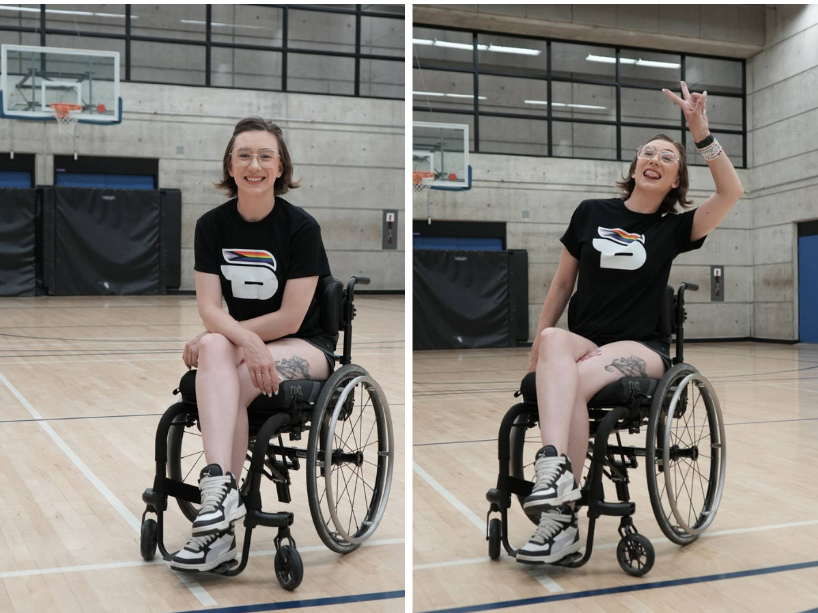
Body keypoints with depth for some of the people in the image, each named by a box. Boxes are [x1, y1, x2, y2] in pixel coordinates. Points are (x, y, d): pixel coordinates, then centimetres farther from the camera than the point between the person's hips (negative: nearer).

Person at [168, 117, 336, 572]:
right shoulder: (212, 225, 1)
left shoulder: (301, 227, -11)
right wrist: (245, 340, -28)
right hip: (238, 344, 3)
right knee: (214, 350, -32)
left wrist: (214, 339, -13)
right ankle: (221, 485, -45)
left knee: (222, 365, -31)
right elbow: (209, 307, -7)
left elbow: (290, 317, -14)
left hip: (306, 346, -3)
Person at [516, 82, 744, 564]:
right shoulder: (591, 213, 13)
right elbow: (563, 284, 16)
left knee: (575, 379, -34)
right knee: (554, 342, -36)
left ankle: (561, 518, -35)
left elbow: (732, 192, -7)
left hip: (641, 349, -1)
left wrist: (699, 129, -13)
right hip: (583, 341, 2)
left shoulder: (673, 228, 9)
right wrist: (536, 353, 12)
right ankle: (556, 467, -53)